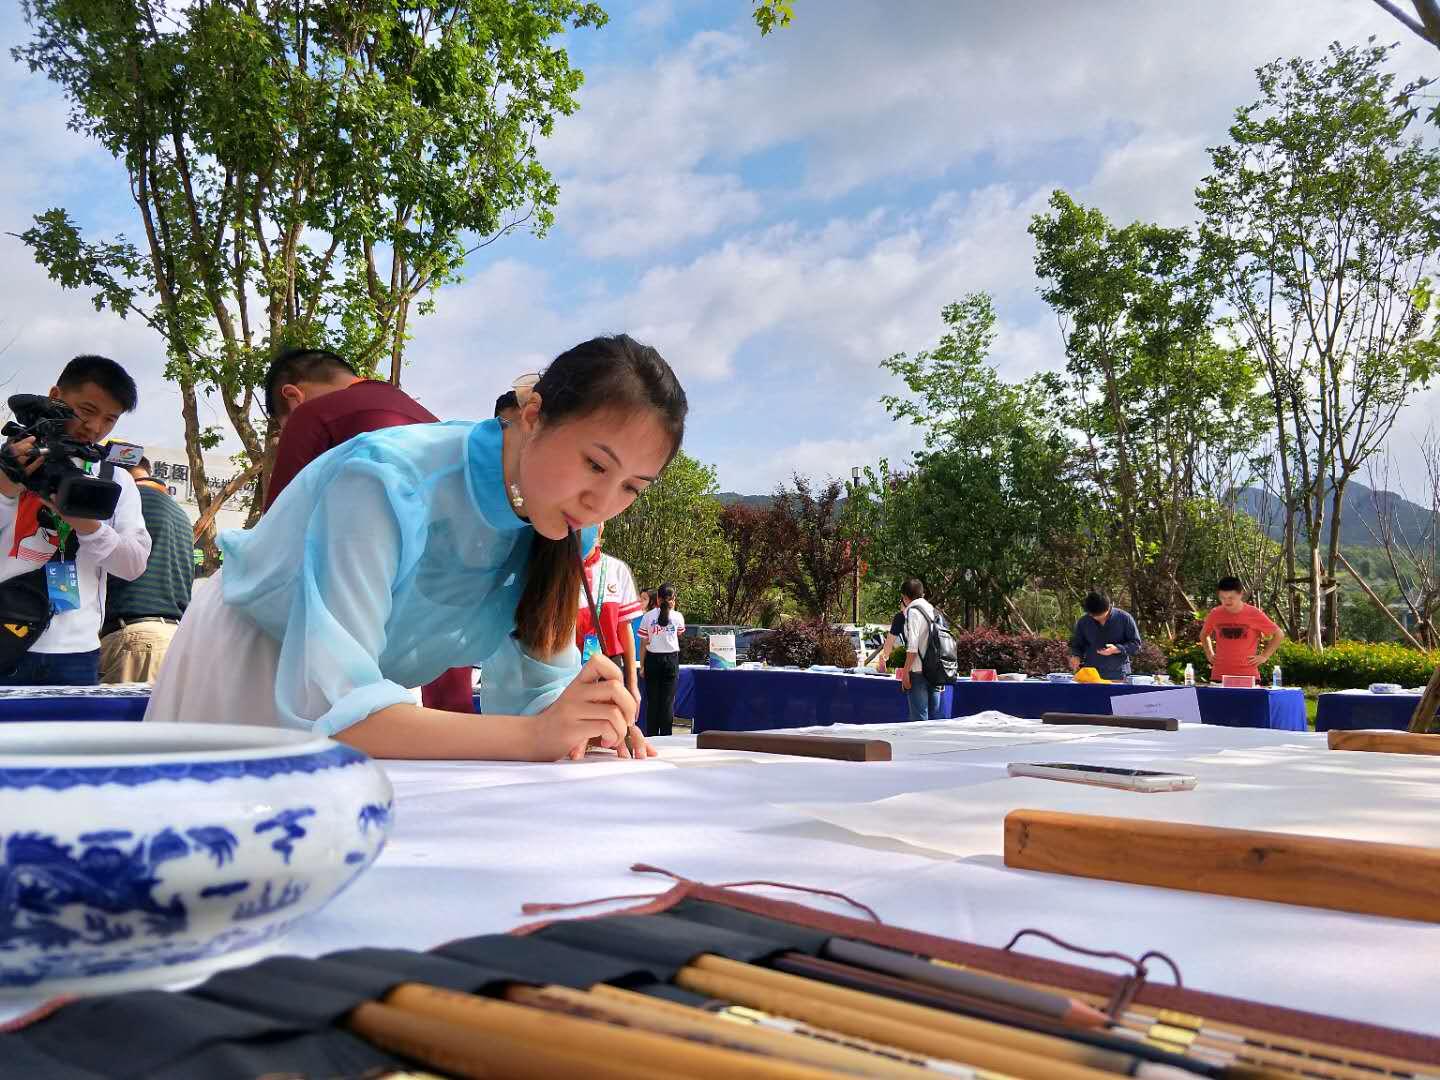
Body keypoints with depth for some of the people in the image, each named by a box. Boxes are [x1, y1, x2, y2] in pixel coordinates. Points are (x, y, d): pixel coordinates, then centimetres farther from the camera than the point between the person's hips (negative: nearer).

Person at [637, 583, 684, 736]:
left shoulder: (647, 616, -4)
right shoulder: (677, 616, -3)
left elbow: (643, 644, -2)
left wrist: (642, 666, 6)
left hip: (652, 659, 1)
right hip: (671, 659, 0)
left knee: (652, 700, 7)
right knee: (668, 701, 3)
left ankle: (651, 736, 10)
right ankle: (666, 735, 3)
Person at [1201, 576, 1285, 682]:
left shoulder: (1254, 614, -3)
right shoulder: (1215, 614, 5)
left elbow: (1279, 634, 6)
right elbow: (1204, 634, 24)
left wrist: (1264, 656, 1)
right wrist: (1209, 654, 12)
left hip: (1248, 676, -2)